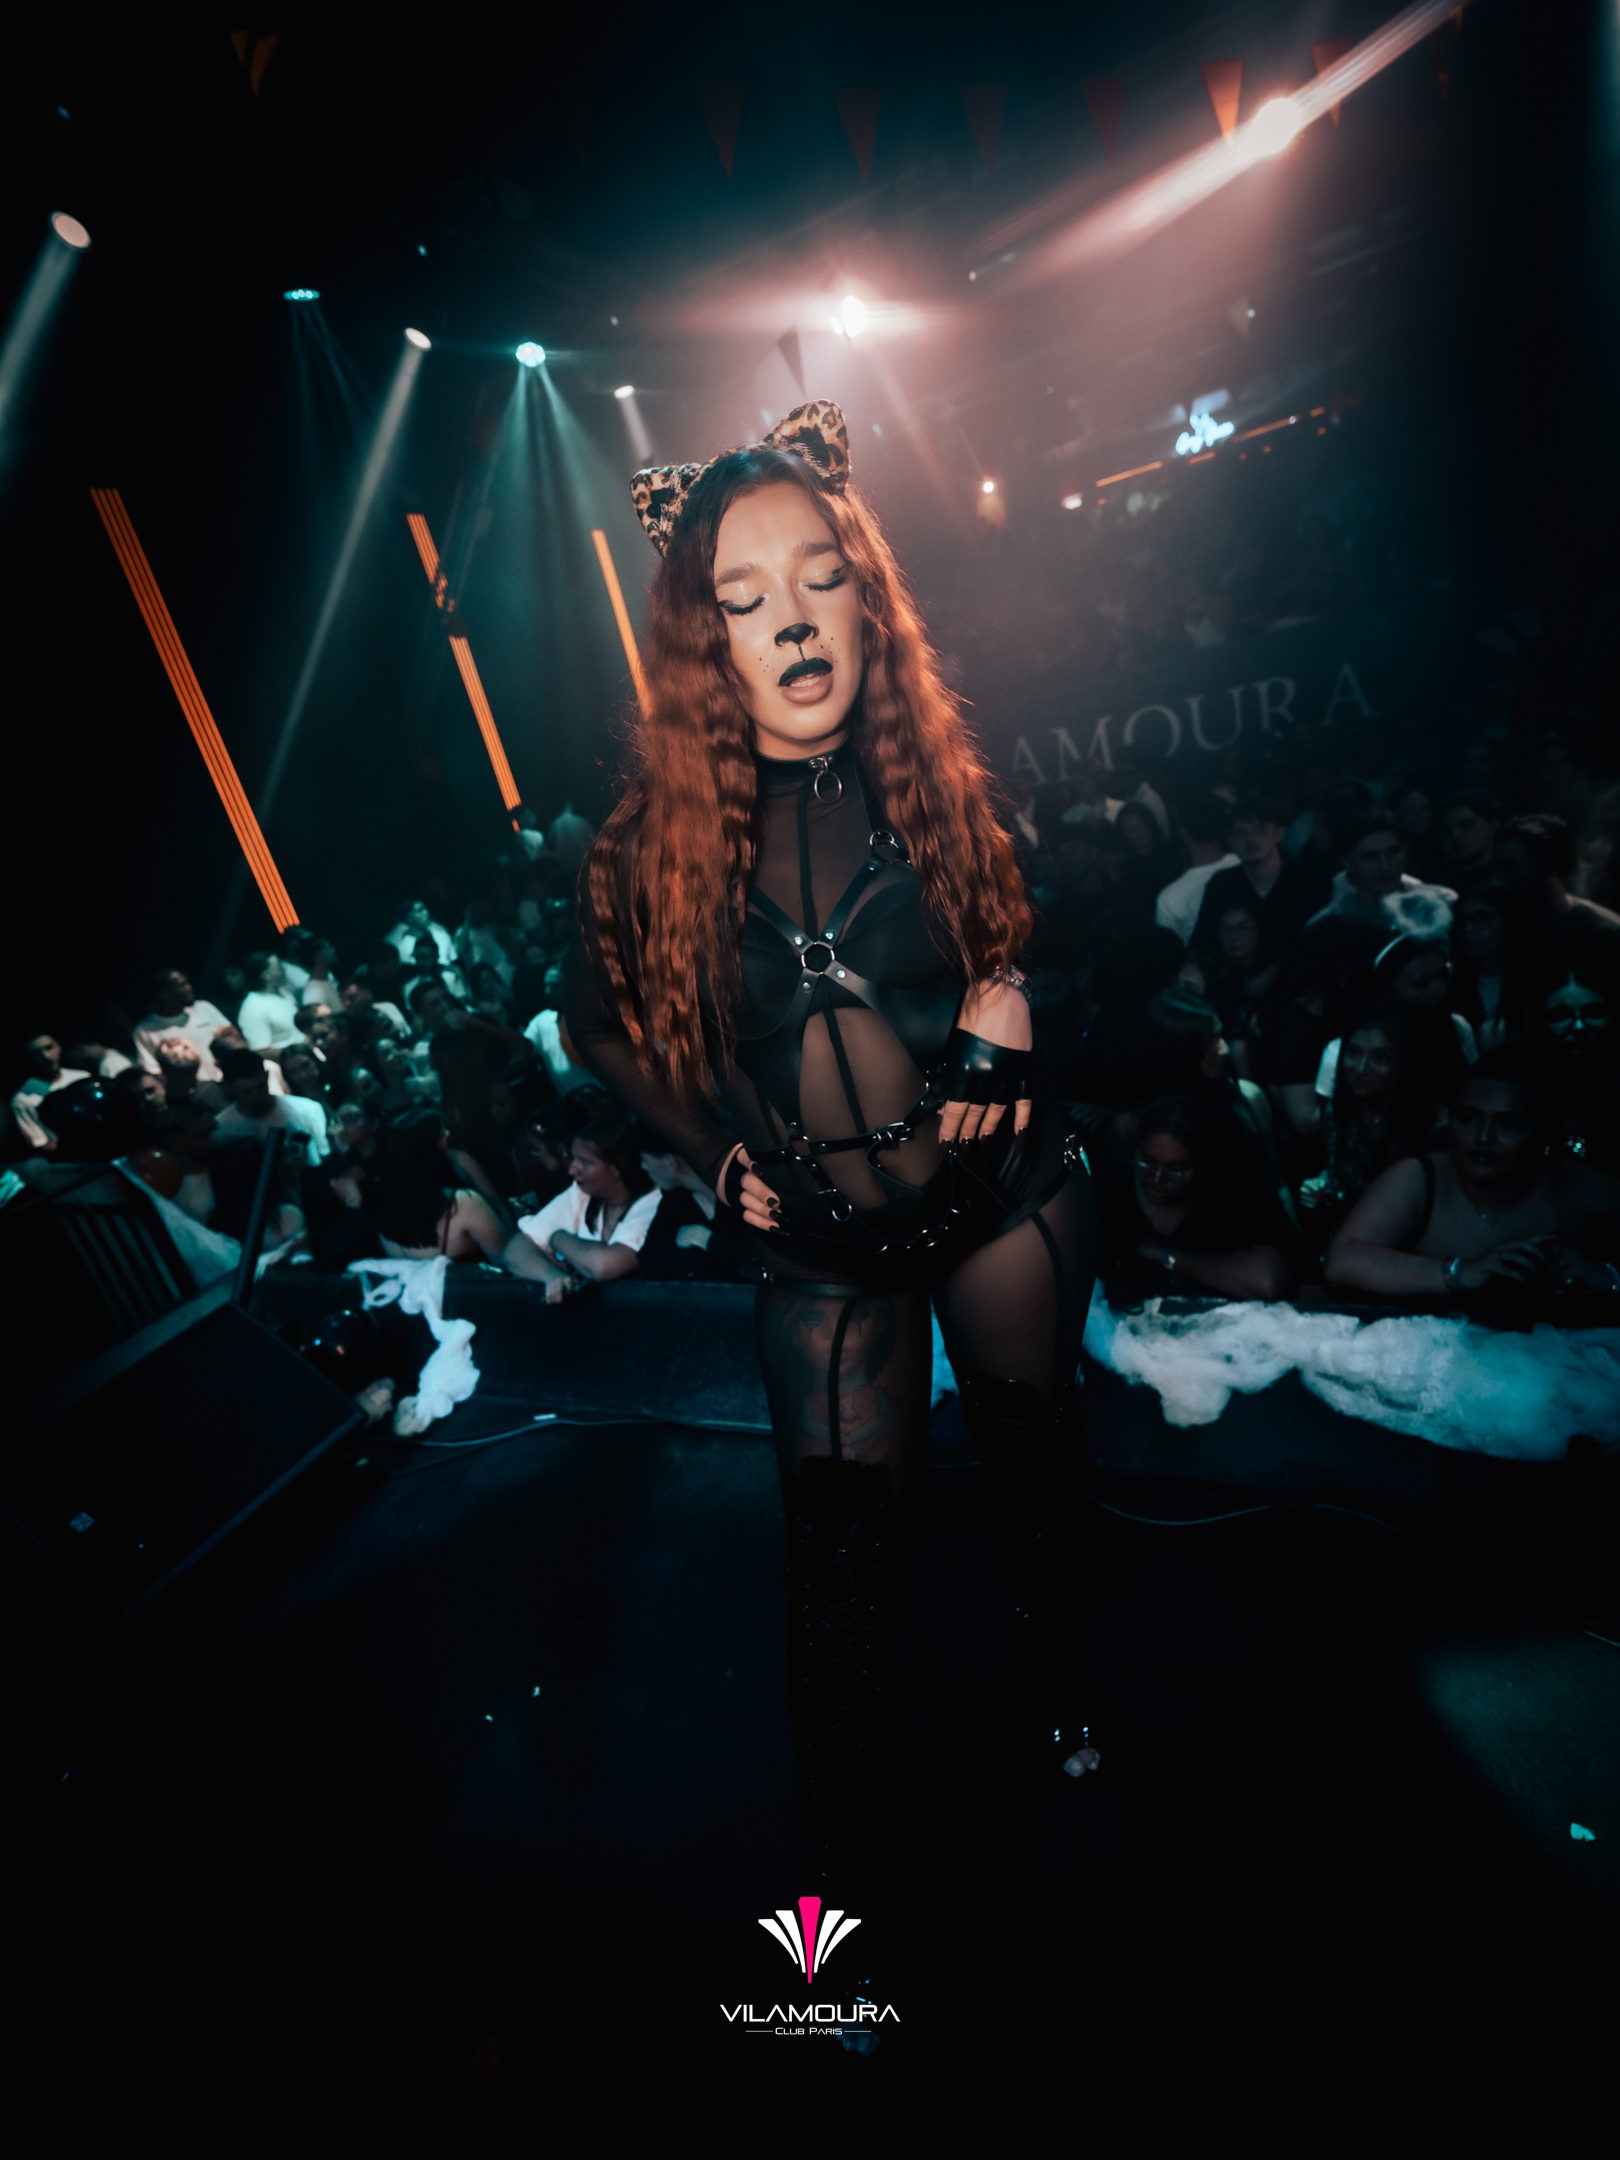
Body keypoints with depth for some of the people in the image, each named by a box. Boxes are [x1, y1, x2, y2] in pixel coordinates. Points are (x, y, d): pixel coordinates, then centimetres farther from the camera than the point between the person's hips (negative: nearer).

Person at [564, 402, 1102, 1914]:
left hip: (1008, 1203, 2)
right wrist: (712, 1154, -2)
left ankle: (1057, 1692, 55)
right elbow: (596, 1022, 5)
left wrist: (1009, 998, -13)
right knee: (847, 1549, 8)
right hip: (824, 1251, -1)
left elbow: (1038, 929, 9)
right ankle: (846, 1846, 36)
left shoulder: (942, 773, -6)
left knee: (1030, 1464, 22)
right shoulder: (657, 834, -9)